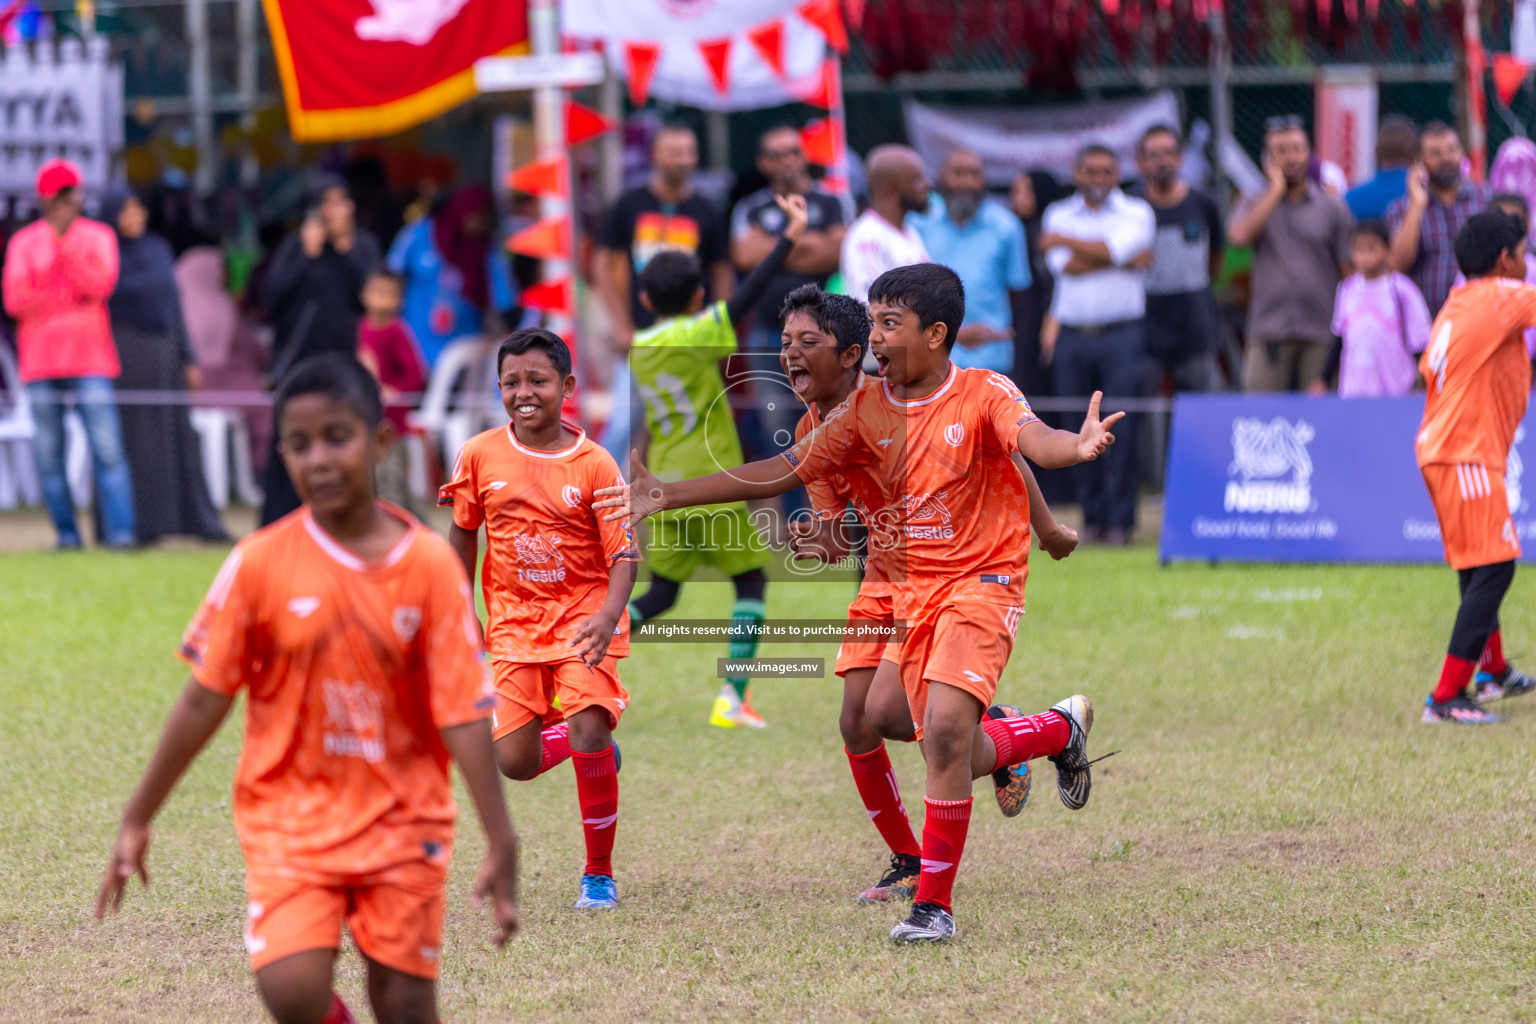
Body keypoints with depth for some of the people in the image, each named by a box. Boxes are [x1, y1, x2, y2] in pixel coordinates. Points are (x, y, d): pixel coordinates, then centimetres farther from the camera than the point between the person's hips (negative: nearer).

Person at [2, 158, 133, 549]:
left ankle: (120, 529, -14)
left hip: (90, 358, -1)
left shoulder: (98, 236, 10)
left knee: (107, 447, -12)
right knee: (48, 453, -2)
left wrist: (65, 247, -13)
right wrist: (70, 298, -6)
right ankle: (66, 532, 4)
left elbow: (102, 284, -7)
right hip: (40, 361, 1)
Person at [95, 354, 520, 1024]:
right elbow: (205, 699, -1)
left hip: (401, 818, 1)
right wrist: (136, 821, 1)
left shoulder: (429, 564, -7)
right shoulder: (260, 563, -8)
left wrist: (501, 844, -11)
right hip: (291, 812, -1)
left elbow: (463, 714, -7)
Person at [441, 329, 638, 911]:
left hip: (584, 613, -3)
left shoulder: (593, 465, -9)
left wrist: (608, 616, -28)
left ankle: (599, 874, -4)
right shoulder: (481, 456, -1)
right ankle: (592, 745, 31)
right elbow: (463, 535, 12)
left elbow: (624, 552, -10)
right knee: (516, 763, -6)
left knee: (589, 732, -23)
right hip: (514, 619, 3)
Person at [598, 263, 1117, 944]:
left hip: (982, 581, -6)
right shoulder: (867, 412, 4)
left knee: (945, 727, -22)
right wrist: (669, 495, 4)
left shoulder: (983, 396, -11)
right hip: (912, 590, 6)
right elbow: (782, 471, 7)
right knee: (946, 749, 7)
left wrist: (1078, 446, -56)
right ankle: (1060, 729, 38)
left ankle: (933, 905, -14)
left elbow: (1033, 440, -31)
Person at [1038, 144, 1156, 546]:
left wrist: (1065, 241, -1)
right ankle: (1092, 516, 9)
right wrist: (1127, 260, -5)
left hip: (1121, 335, -3)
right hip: (1072, 338, 3)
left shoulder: (1136, 213, 6)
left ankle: (1119, 519, -4)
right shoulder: (1058, 215, 12)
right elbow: (1065, 267, -4)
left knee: (1119, 429, -7)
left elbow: (1113, 250, -12)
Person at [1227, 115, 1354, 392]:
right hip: (1269, 332, 0)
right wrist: (1276, 190, -5)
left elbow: (1348, 271, 8)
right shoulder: (1255, 205, 10)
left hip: (1320, 333, 0)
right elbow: (1239, 235, -12)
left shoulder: (1333, 209, 9)